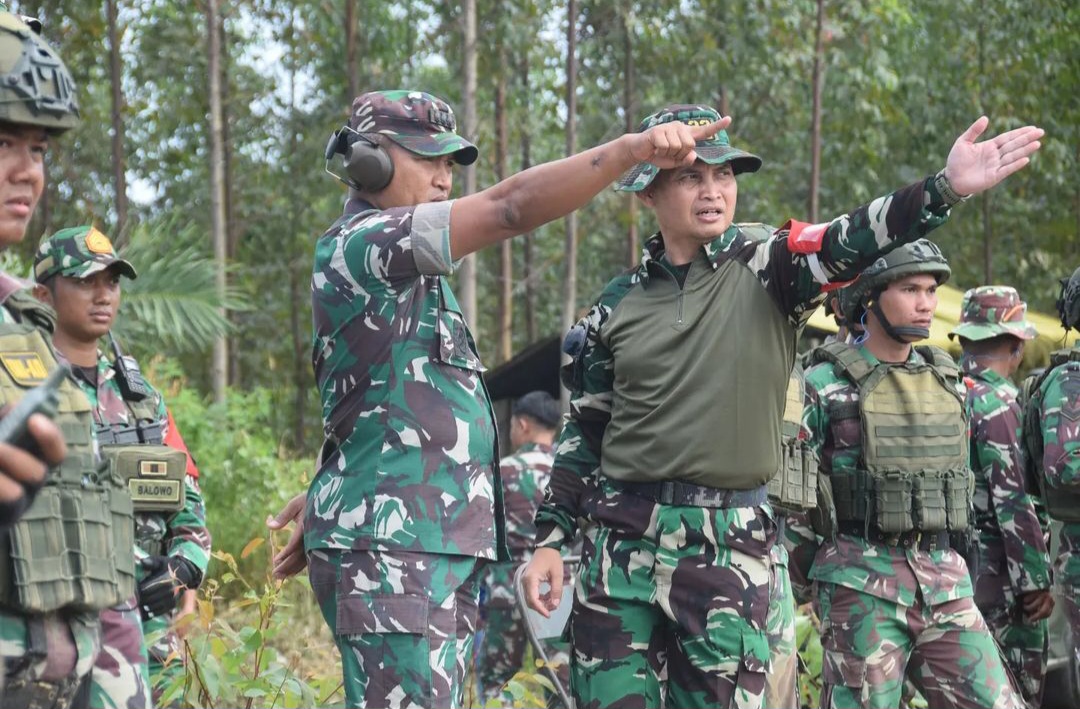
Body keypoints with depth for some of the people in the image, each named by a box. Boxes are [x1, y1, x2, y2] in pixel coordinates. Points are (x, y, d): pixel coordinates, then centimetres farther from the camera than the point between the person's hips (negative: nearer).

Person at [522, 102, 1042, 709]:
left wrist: (945, 188, -36)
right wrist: (550, 538, 9)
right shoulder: (619, 304, 8)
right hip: (623, 538, 2)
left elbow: (847, 244, -19)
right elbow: (584, 432, 15)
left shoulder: (764, 267, 0)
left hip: (730, 544, -2)